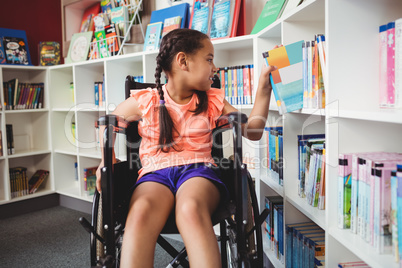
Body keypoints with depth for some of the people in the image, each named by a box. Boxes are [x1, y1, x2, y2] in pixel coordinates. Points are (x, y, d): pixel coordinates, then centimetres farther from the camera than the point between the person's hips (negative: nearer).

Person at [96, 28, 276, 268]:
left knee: (191, 210, -38)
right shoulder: (145, 101, 10)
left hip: (198, 170, 1)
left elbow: (253, 131, 17)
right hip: (155, 173, 0)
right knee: (140, 213, -38)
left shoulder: (212, 100, 18)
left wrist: (264, 88, 11)